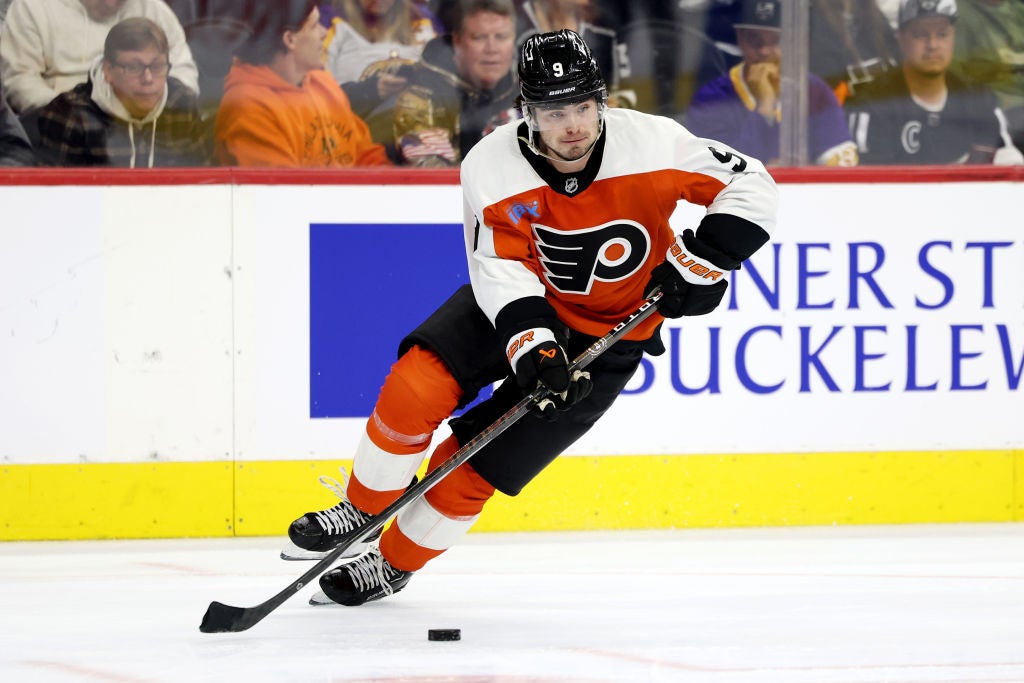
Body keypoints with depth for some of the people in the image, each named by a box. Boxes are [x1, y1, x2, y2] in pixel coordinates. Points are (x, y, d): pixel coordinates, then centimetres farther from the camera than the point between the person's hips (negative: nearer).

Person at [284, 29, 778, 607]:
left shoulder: (650, 144, -25)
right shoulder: (493, 167, -20)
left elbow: (750, 184, -18)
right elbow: (501, 267, -20)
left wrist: (702, 260, -26)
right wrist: (531, 343, -35)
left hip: (606, 335, -2)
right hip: (520, 300, 2)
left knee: (475, 462, -7)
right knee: (417, 386, -22)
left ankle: (395, 564, 17)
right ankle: (362, 512, 3)